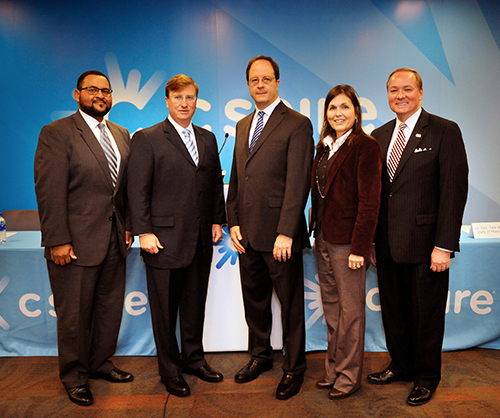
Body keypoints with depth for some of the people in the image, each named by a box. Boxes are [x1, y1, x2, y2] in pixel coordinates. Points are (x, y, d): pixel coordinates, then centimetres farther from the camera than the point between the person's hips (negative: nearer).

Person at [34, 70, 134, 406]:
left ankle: (101, 363, 37)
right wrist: (57, 241, -17)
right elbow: (49, 190, -13)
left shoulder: (122, 135, 12)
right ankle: (75, 377, 28)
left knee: (111, 308, 16)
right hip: (76, 243, -6)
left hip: (114, 240, 6)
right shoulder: (57, 133, -7)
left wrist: (128, 226, 8)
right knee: (74, 314, 8)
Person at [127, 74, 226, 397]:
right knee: (165, 308, 8)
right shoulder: (146, 139, -3)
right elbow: (138, 189, -7)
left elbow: (216, 183, 16)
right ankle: (170, 370, 25)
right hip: (165, 239, -4)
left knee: (196, 304, 15)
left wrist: (218, 220, 9)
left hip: (201, 240, 5)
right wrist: (144, 232, -12)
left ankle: (194, 358, 34)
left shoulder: (208, 138, 13)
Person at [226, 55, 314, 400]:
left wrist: (285, 232, -19)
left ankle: (294, 367, 26)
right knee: (254, 300, 18)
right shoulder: (243, 125, 16)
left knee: (291, 303, 7)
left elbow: (298, 182, -14)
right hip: (247, 233, 7)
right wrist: (233, 222, 7)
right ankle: (260, 355, 38)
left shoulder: (297, 124, -6)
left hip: (279, 236, -6)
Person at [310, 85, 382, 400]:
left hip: (348, 242, -8)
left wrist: (359, 248, -19)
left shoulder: (366, 147, -11)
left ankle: (349, 376, 22)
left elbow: (369, 202, -15)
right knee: (331, 308, 16)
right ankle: (334, 370, 31)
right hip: (324, 239, 8)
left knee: (350, 310, 5)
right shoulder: (325, 146, 12)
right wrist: (317, 233, 11)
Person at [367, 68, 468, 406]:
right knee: (393, 311, 17)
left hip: (424, 244, -5)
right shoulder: (379, 135, 11)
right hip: (387, 244, 5)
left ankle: (426, 378, 31)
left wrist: (444, 246, -15)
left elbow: (454, 191, -10)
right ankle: (401, 366, 38)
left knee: (426, 315, 10)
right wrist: (371, 239, 8)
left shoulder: (445, 132, -5)